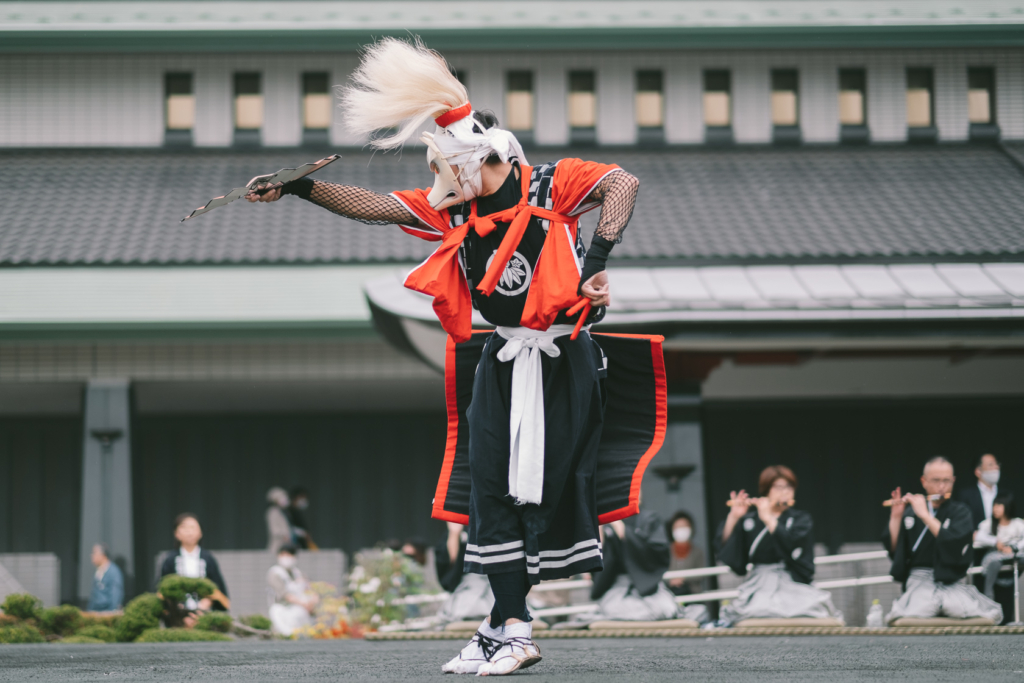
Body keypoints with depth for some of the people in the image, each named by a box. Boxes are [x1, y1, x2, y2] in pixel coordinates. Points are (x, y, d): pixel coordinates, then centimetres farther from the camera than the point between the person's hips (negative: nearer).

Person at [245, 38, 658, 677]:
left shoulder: (551, 185, -6)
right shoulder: (454, 209, 9)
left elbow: (623, 183, -16)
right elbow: (375, 206, 8)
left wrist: (599, 256, -26)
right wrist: (299, 188, 1)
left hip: (563, 360, -5)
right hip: (499, 362, 6)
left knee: (551, 486, -3)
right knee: (491, 488, -1)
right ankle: (512, 630, 2)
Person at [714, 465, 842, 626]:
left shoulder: (801, 520, 9)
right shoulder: (749, 520, 11)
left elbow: (792, 545, -12)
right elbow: (725, 550, 2)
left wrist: (768, 519, -9)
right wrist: (733, 517, -9)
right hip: (758, 587, 1)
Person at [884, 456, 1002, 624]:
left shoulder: (960, 511, 7)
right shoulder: (909, 513, 10)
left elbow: (954, 544, -12)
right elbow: (893, 549, 7)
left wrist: (925, 515, -13)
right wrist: (895, 517, -3)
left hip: (952, 583, 1)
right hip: (919, 580, -1)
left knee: (991, 615, -26)